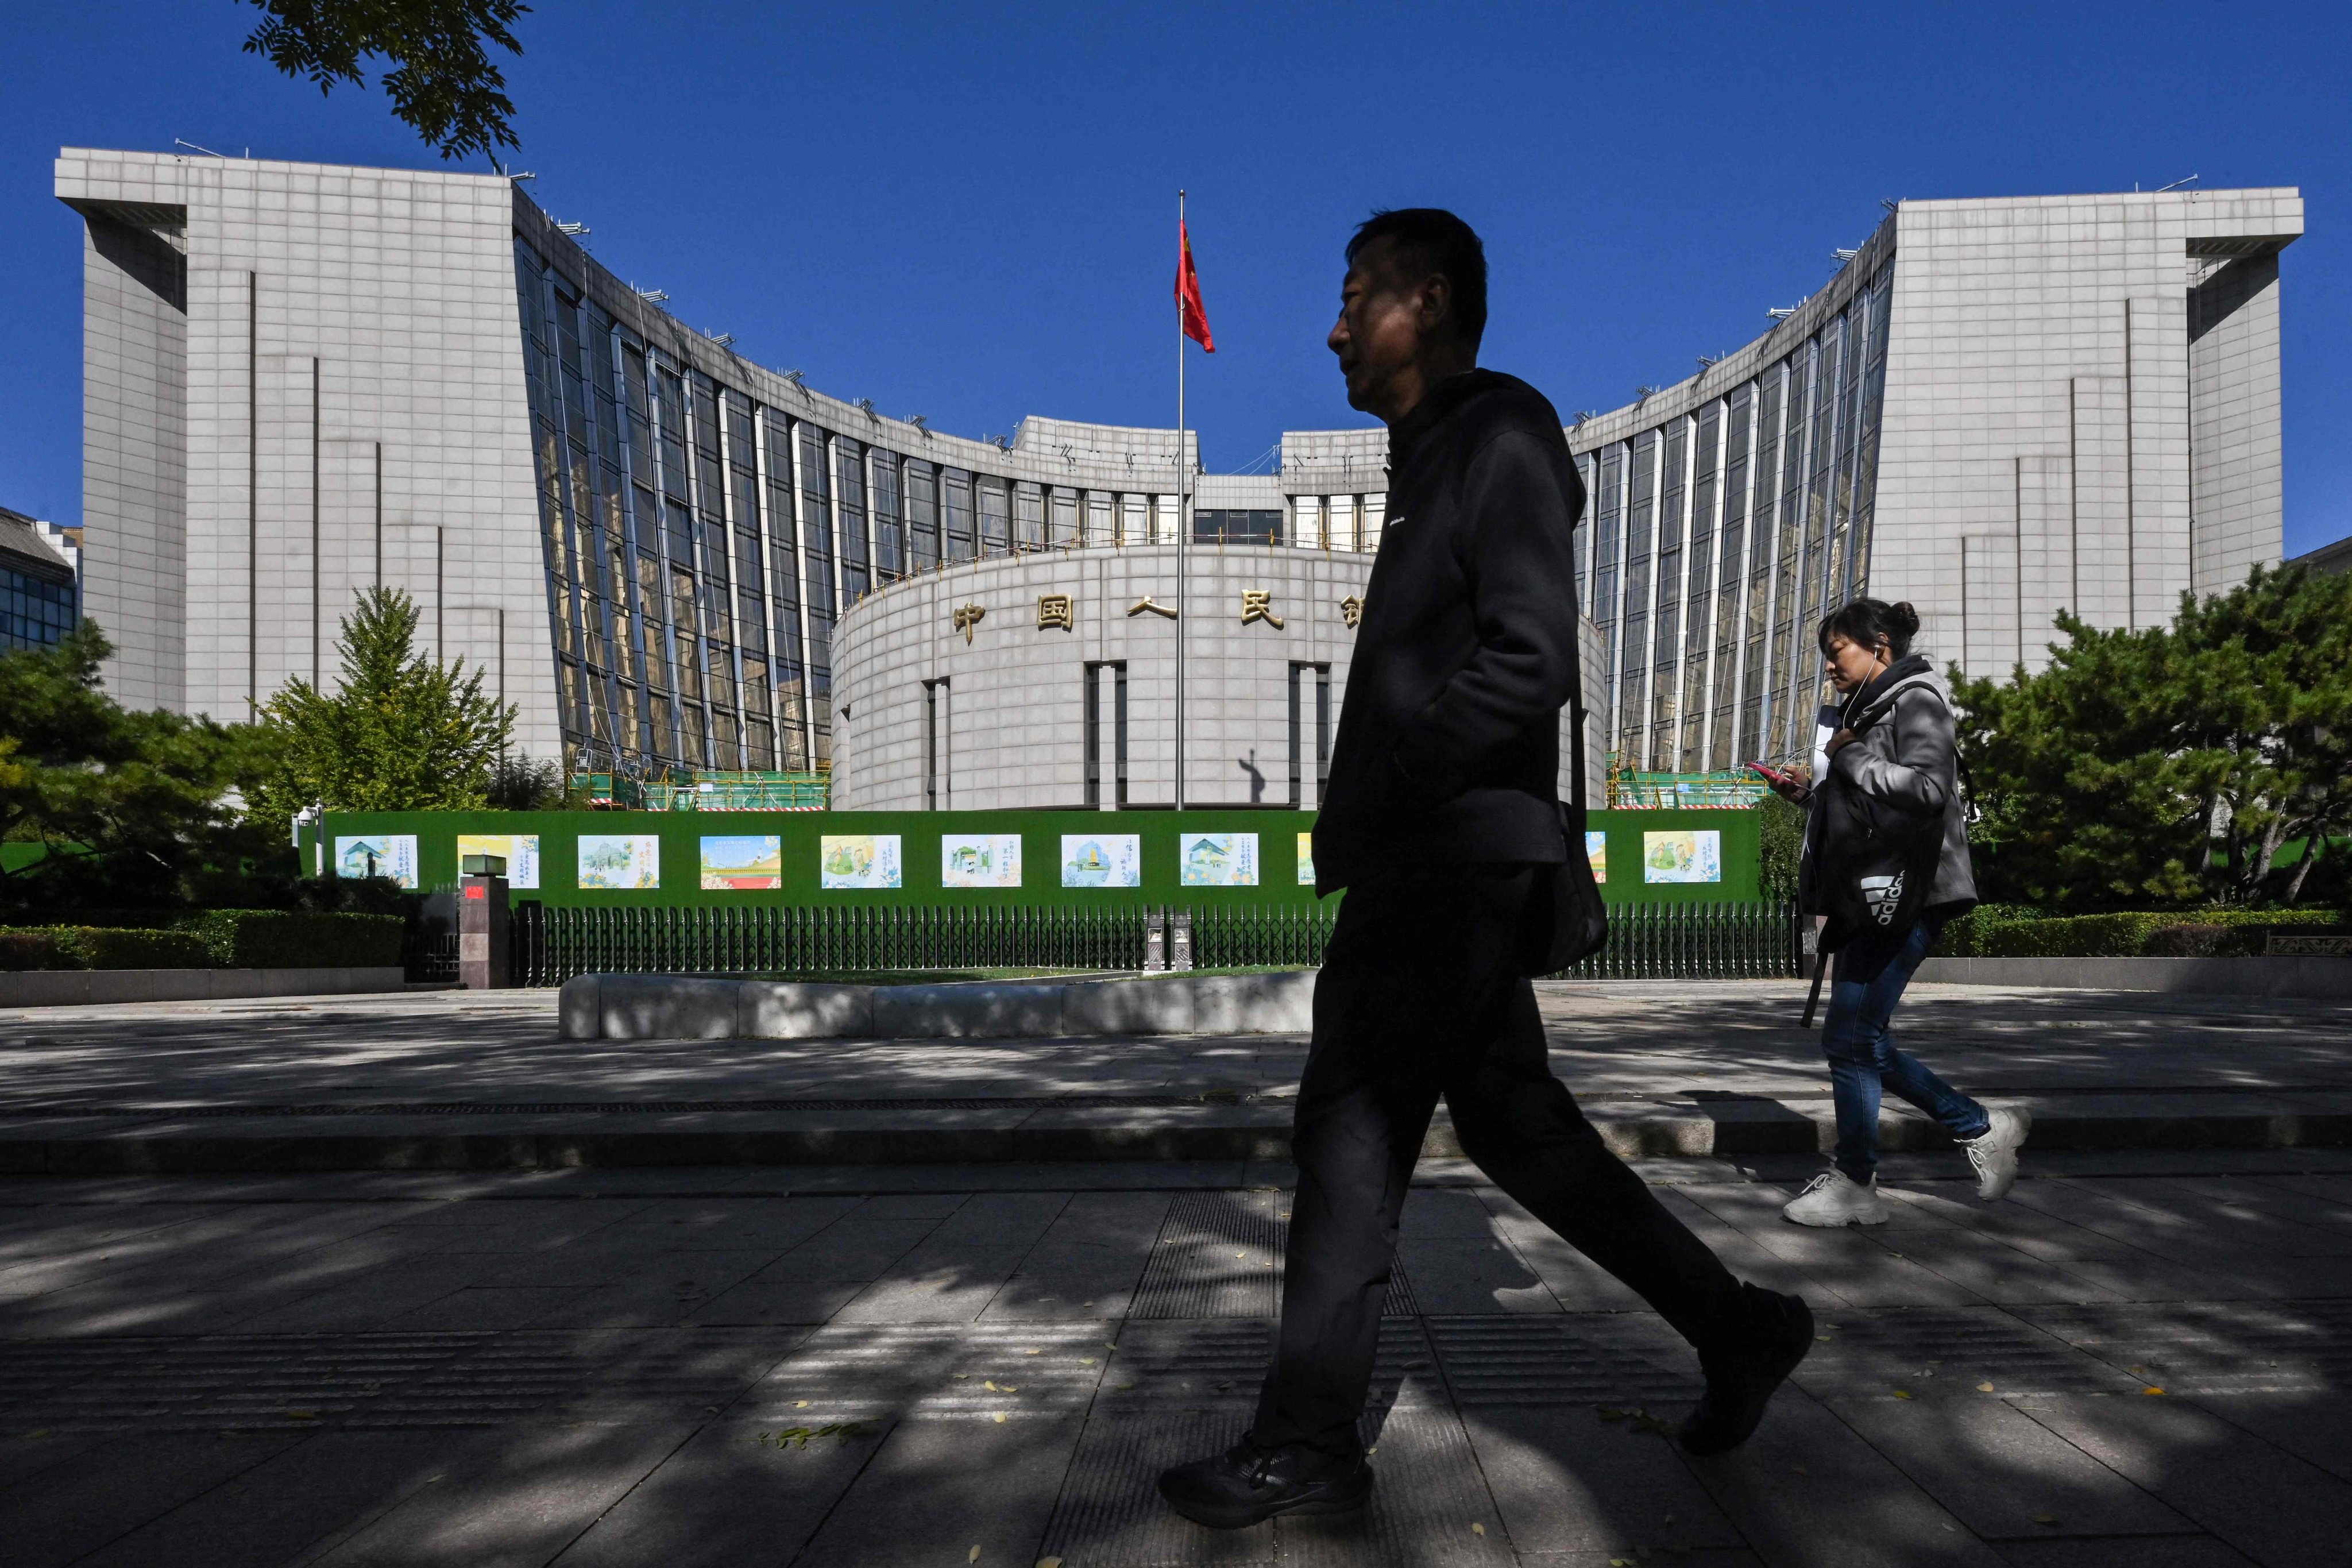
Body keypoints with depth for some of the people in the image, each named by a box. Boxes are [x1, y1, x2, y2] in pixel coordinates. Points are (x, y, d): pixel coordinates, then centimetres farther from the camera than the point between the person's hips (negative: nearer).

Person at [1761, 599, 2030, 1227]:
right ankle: (1982, 1128, 22)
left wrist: (1850, 757, -13)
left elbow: (1928, 787, -23)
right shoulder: (1867, 709, 20)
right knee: (1861, 1040, 10)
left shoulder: (1916, 698, -7)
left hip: (1904, 894, -10)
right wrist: (1806, 794, 10)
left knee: (1849, 1038, -7)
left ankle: (1855, 1183, 5)